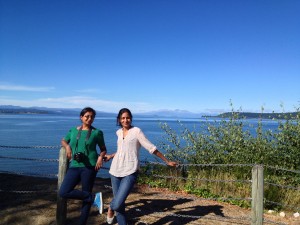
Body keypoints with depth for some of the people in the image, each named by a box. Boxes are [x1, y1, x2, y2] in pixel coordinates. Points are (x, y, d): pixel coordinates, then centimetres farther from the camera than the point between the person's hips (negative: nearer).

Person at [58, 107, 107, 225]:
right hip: (74, 166, 3)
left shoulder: (97, 132, 1)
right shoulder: (73, 130, 9)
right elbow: (63, 141, 24)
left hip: (90, 167, -3)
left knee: (86, 196, 2)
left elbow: (103, 149, 10)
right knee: (63, 192, -13)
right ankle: (94, 197, -2)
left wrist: (101, 157, -11)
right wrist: (67, 147, 1)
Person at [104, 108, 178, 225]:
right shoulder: (119, 132, 12)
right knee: (119, 203, 6)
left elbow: (151, 148, -5)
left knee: (117, 204, -14)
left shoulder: (136, 131, -6)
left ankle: (111, 208, 20)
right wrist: (111, 156, 34)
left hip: (130, 172, -5)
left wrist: (167, 161, -3)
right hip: (115, 171, 6)